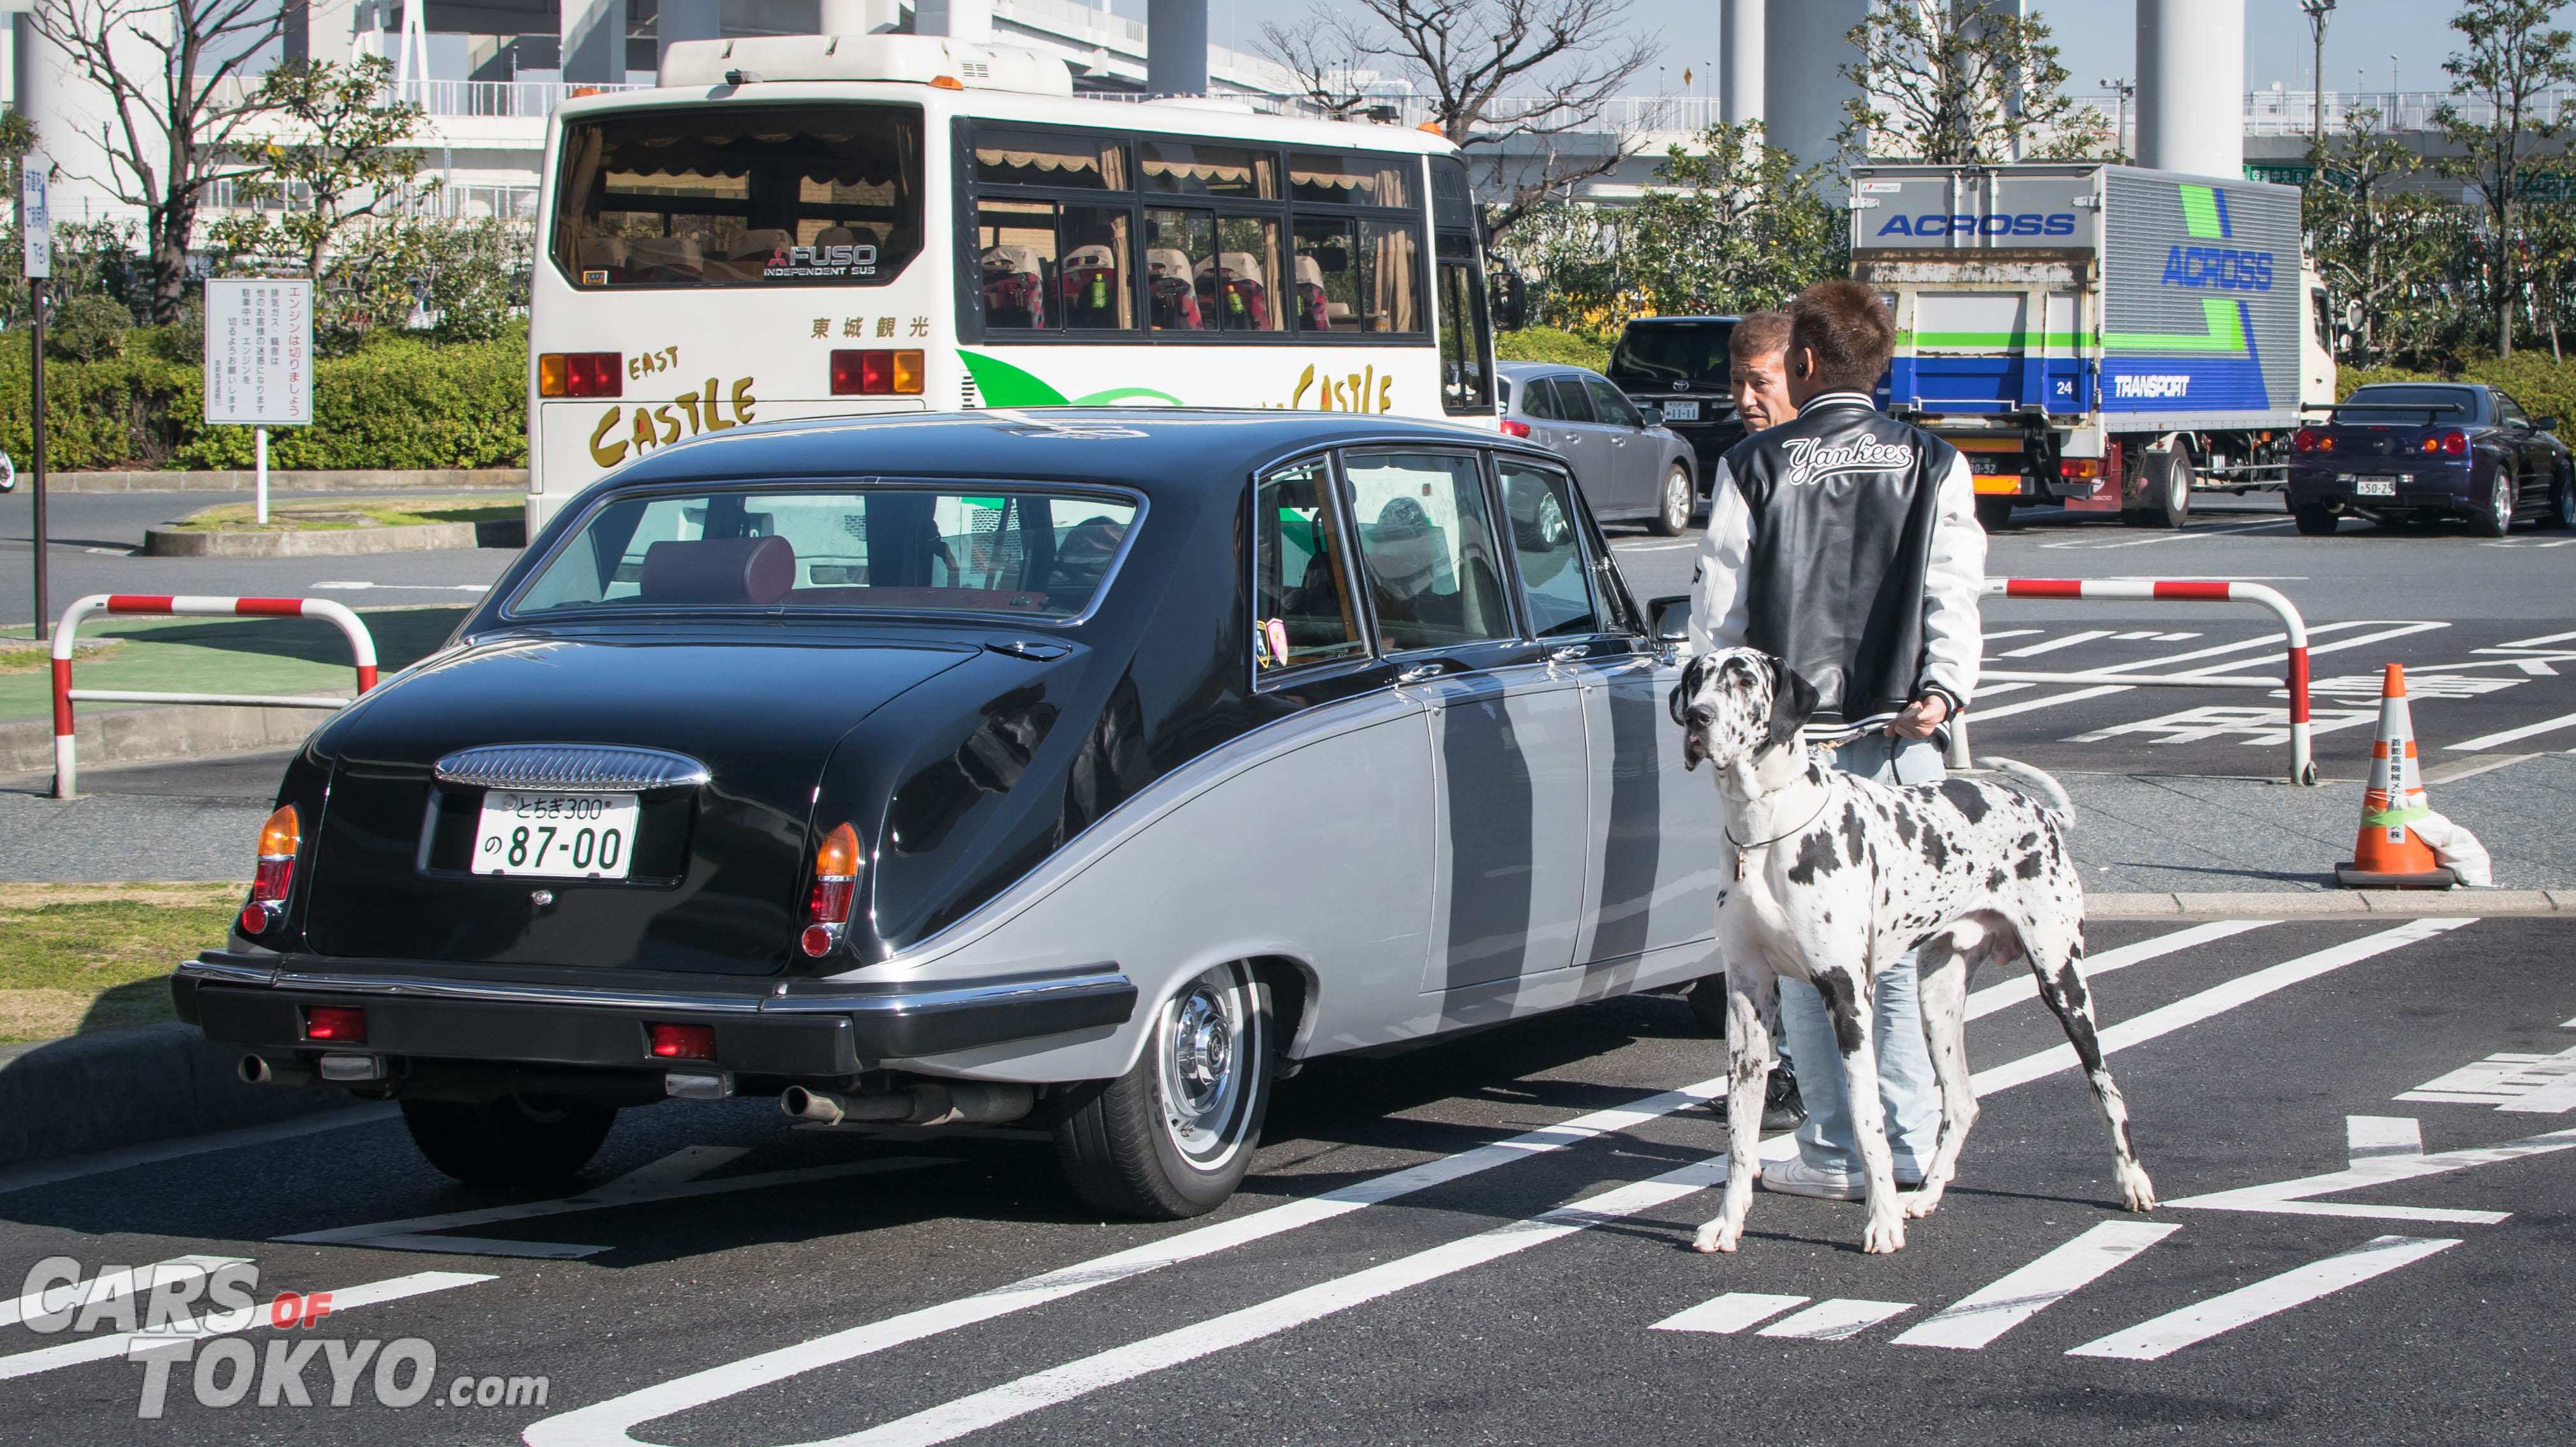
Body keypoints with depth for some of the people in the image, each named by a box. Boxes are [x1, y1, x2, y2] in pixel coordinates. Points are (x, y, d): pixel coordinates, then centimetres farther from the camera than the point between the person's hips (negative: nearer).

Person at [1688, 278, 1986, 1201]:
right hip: (1900, 740, 3)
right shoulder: (1934, 466, 5)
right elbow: (1954, 595, -5)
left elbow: (1720, 607, -1)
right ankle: (1910, 1148, 10)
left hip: (1788, 739, -3)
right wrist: (1941, 690, -13)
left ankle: (1840, 1153, 3)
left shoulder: (1754, 467, -2)